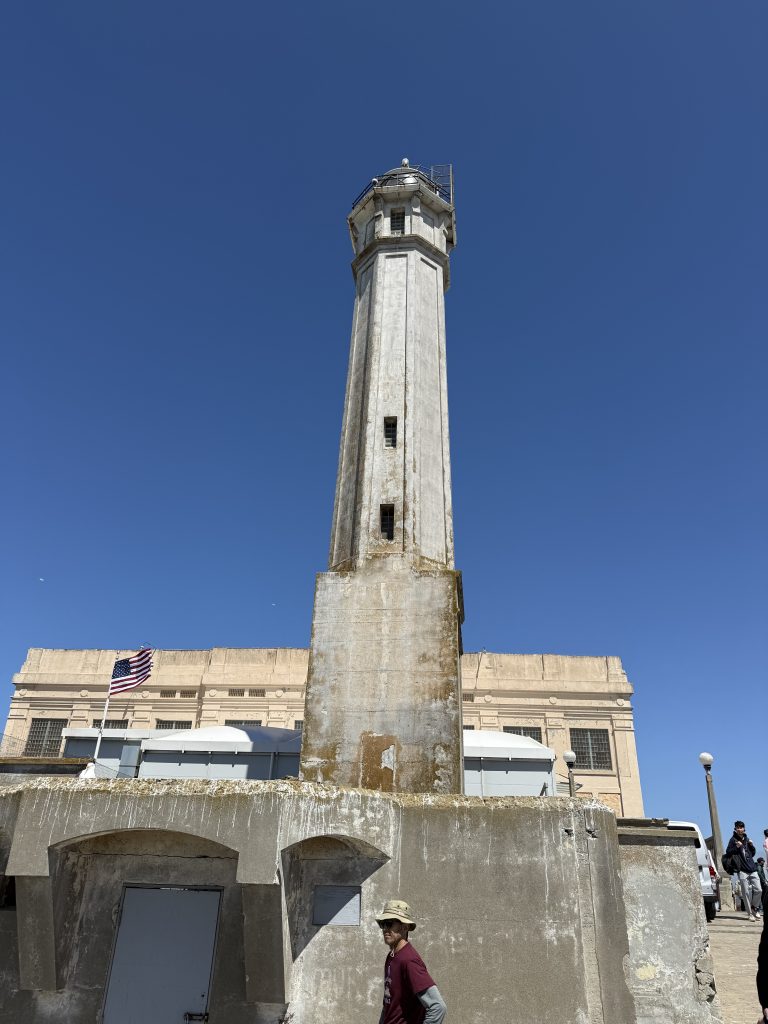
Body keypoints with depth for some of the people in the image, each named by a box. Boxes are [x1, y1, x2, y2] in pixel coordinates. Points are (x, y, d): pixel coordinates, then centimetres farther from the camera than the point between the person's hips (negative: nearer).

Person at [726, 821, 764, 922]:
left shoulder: (747, 839, 15)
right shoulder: (733, 840, 0)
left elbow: (752, 854, 24)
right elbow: (728, 853, -3)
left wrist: (752, 846, 5)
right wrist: (736, 847, -17)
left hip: (752, 869, 5)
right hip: (742, 870, -5)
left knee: (758, 890, 1)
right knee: (746, 893, -4)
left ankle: (754, 908, 23)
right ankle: (750, 913, 6)